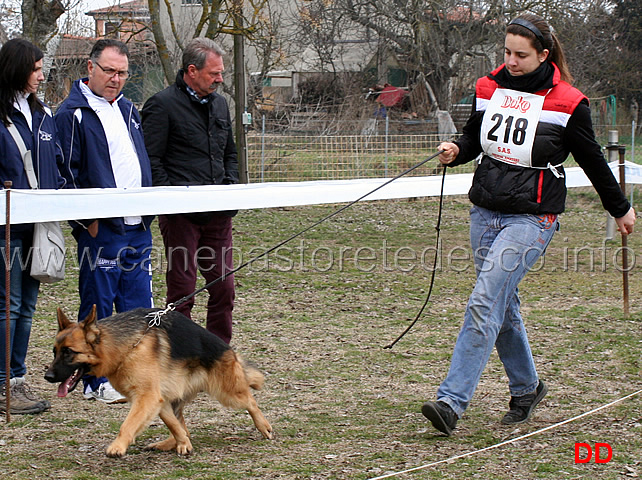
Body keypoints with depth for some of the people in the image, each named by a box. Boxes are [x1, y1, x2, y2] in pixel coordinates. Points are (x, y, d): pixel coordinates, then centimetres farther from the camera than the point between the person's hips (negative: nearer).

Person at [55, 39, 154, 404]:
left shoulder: (128, 110, 17)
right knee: (98, 304, -1)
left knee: (138, 304, 8)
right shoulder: (74, 113, -6)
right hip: (100, 228, -7)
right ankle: (97, 381, 7)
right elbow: (66, 173, -9)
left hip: (138, 226, 7)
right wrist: (86, 219, -12)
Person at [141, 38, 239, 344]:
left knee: (223, 287, 7)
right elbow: (151, 160, -8)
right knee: (182, 289, -1)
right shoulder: (163, 104, -6)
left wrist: (230, 185, 10)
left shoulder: (219, 104, 17)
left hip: (218, 214, 6)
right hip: (181, 215, -6)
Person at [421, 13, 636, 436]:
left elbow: (592, 161, 6)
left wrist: (621, 209, 17)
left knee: (485, 302, -16)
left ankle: (452, 401, -18)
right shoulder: (489, 89, 6)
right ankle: (526, 387, 32)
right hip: (485, 211, 6)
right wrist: (456, 151, -3)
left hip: (532, 218, -6)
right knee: (504, 307, 12)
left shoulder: (567, 103, -6)